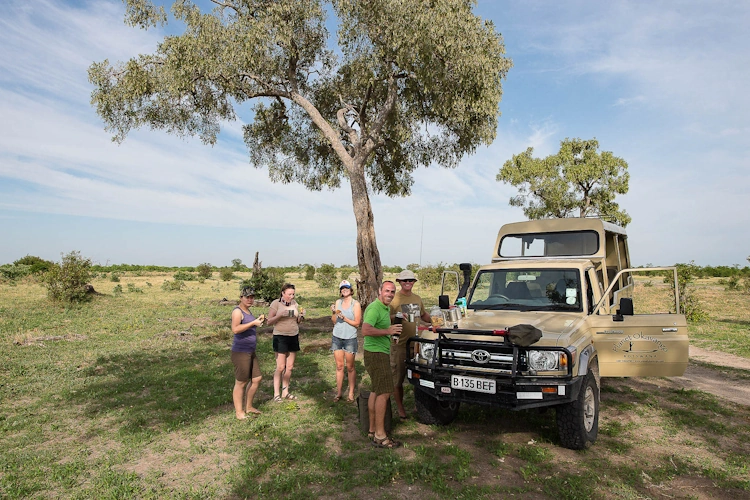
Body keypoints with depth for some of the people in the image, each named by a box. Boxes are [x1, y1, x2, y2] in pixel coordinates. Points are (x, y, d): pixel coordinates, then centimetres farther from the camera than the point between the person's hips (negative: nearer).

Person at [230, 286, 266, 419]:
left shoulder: (247, 311, 14)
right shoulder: (237, 311, -13)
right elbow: (235, 329, -27)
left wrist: (259, 320, 13)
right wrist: (253, 323, -23)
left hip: (251, 352, 9)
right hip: (241, 352, -9)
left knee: (257, 379, 14)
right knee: (241, 382, 2)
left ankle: (248, 407, 29)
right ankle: (239, 411, 16)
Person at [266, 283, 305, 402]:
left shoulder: (295, 303, 8)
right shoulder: (276, 303, -7)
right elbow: (269, 321, -7)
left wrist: (301, 316, -6)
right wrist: (280, 315, -22)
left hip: (294, 336, 5)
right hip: (280, 337, -5)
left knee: (290, 366, 8)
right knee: (280, 367, -4)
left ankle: (285, 392, 19)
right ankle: (276, 393, 8)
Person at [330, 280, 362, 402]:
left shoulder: (355, 304, -4)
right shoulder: (338, 302, 7)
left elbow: (357, 323, -7)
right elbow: (334, 321, 8)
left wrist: (344, 318, -17)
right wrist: (333, 313, -9)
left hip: (350, 338, -3)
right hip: (337, 337, 3)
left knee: (350, 367, 3)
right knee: (339, 366, 8)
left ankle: (351, 393, 15)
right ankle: (338, 393, 16)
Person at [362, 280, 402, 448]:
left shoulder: (386, 308, 15)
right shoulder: (374, 308, -18)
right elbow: (366, 330, -31)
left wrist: (393, 325, 17)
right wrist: (388, 331, -28)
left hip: (381, 353, 11)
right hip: (376, 354, -11)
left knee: (376, 391, 15)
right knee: (384, 392, -10)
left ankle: (372, 430, 25)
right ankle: (380, 436, -5)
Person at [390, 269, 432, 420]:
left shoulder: (417, 299, 13)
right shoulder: (394, 299, -8)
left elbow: (424, 315, 28)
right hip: (400, 345, -6)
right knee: (397, 379, 3)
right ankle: (400, 409, 19)